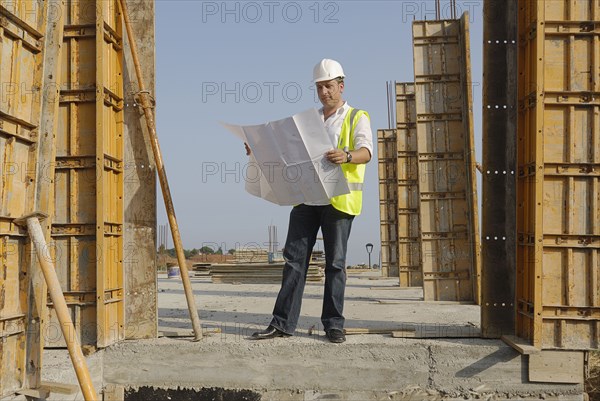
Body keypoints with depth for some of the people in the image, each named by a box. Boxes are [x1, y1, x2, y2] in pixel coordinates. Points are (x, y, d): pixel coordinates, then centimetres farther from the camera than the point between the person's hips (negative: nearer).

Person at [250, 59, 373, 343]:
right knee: (294, 258, 0)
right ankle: (283, 322, 2)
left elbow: (366, 151, -10)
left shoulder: (356, 118, 6)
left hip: (339, 199, -4)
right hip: (306, 197, 4)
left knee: (335, 262, 0)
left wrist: (347, 156, -32)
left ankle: (334, 324, 7)